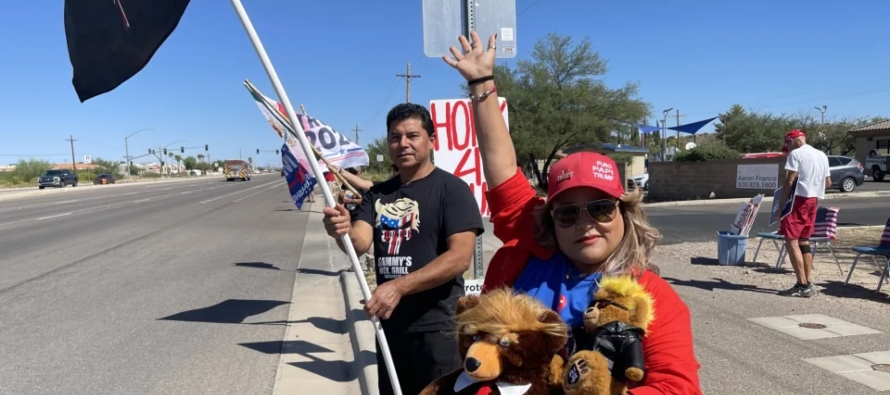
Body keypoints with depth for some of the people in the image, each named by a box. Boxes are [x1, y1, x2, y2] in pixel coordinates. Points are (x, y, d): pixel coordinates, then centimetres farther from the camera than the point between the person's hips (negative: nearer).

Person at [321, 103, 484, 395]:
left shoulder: (451, 188, -8)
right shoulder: (377, 194, 9)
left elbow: (460, 257, -18)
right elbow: (360, 243, -4)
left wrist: (400, 286, -25)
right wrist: (343, 231, -27)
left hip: (436, 327, -5)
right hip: (390, 324, 6)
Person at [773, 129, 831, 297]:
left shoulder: (796, 153, -7)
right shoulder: (822, 155, 16)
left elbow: (789, 182, -14)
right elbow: (828, 183, 19)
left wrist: (780, 206, -12)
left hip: (799, 200, -8)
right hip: (814, 201, 8)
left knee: (791, 241, -8)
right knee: (803, 241, 14)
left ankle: (802, 285, -13)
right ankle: (808, 284, 13)